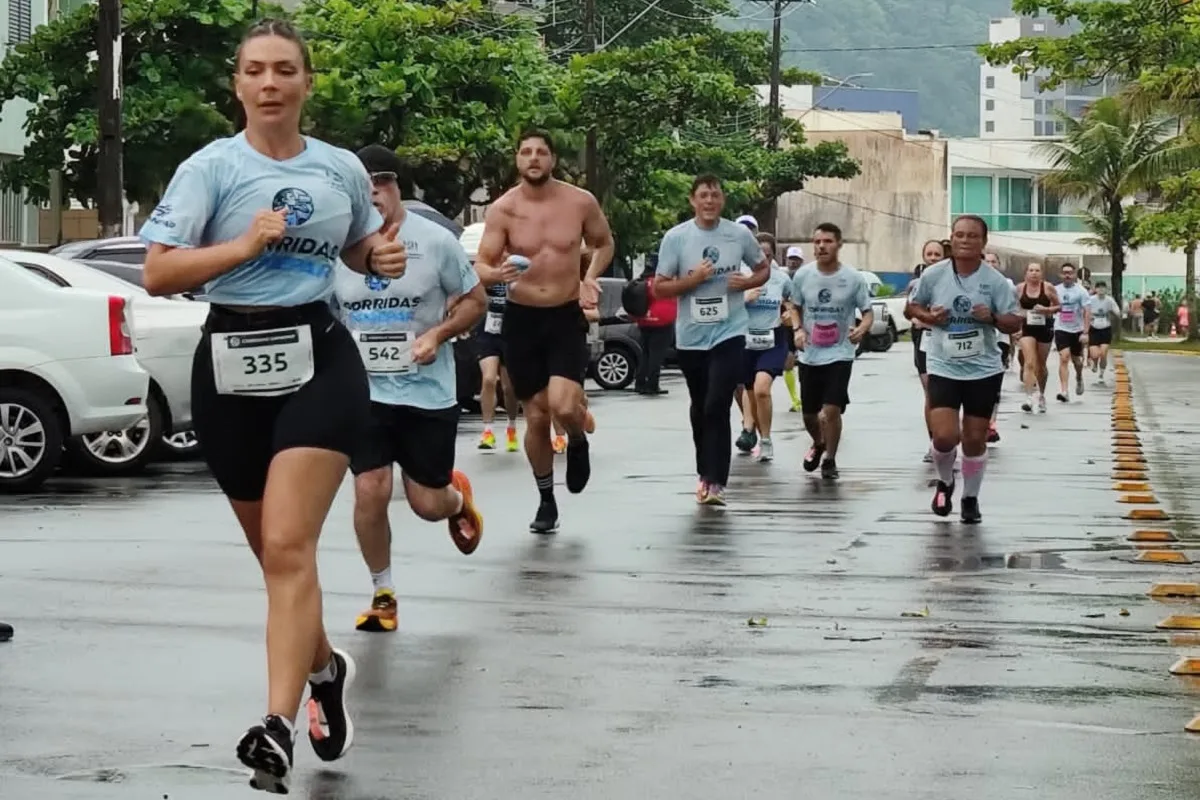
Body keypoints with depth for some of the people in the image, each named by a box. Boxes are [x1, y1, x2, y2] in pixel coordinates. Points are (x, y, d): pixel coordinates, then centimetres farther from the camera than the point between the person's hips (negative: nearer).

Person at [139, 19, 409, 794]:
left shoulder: (343, 168, 7)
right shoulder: (210, 167, -2)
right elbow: (157, 273, -10)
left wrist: (383, 257, 3)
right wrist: (246, 244, -20)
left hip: (320, 358, -1)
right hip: (232, 366, 1)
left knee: (289, 546, -16)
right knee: (274, 552, 13)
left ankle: (278, 727, -22)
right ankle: (325, 666, 41)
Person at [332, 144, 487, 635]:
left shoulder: (435, 241, -6)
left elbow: (475, 301, 1)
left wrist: (438, 334, -15)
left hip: (428, 391, -1)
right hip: (363, 391, 1)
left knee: (428, 505, 4)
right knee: (370, 492, -11)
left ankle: (458, 498, 44)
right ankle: (383, 593, 10)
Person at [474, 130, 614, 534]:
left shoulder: (581, 202, -5)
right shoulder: (503, 209, -7)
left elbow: (604, 243, 13)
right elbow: (480, 266, -8)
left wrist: (590, 279, -5)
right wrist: (497, 273, -31)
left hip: (567, 316, -1)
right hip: (521, 318, 1)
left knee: (563, 406, -21)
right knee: (536, 417, 7)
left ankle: (578, 441, 16)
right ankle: (546, 500, 25)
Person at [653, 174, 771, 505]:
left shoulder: (740, 234, -1)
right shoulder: (675, 237, -4)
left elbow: (764, 269, 14)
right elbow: (659, 288, -3)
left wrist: (747, 283, -8)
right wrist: (692, 279, -18)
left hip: (729, 333, -2)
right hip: (690, 336, 2)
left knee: (717, 407, -14)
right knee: (699, 409, 15)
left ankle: (715, 482, -14)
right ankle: (705, 472, 32)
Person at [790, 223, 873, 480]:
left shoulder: (854, 278, -8)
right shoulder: (802, 275, -2)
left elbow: (868, 312, -1)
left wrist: (862, 329, -22)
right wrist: (798, 329, -7)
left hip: (840, 354, -3)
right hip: (809, 355, 3)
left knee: (831, 410, -14)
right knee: (809, 413, 12)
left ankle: (830, 459, 9)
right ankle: (818, 444, 45)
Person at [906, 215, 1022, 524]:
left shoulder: (995, 281, -6)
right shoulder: (933, 275, -5)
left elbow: (1014, 323, -3)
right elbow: (913, 305, 11)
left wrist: (992, 318, -22)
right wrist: (929, 317, -10)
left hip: (984, 371, 0)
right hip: (943, 369, 0)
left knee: (975, 439, 8)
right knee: (945, 436, -13)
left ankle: (971, 498, 28)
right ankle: (945, 482, 18)